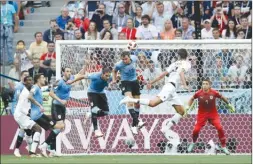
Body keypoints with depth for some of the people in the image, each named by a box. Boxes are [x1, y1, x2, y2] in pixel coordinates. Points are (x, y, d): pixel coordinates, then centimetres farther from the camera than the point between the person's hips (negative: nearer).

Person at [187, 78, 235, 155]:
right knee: (196, 130, -8)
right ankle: (193, 143, 26)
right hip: (202, 114, 0)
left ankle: (223, 147, -1)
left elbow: (222, 97, 2)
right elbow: (192, 99, 5)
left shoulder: (214, 93, -17)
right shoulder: (198, 93, -15)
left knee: (220, 128, -16)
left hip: (213, 113, 0)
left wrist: (229, 104, 8)